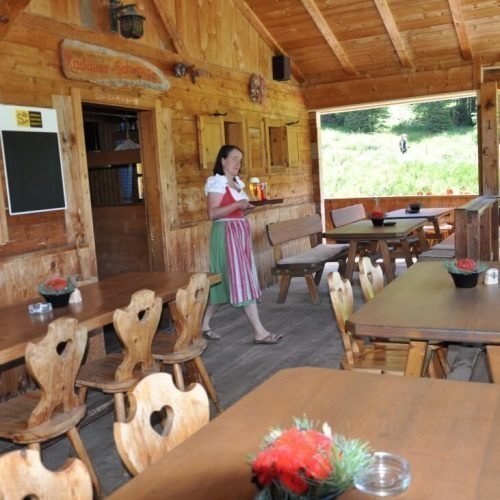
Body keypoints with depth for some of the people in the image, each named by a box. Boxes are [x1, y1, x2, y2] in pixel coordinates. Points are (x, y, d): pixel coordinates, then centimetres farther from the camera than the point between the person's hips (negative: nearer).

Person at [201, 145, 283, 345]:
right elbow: (212, 213, -19)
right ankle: (259, 332, -6)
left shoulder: (237, 183, 17)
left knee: (226, 281, 10)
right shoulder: (217, 183, -10)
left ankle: (204, 324, 20)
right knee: (242, 280, -8)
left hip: (241, 232, 9)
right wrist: (237, 205, -24)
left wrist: (248, 206, 6)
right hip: (226, 234, -9)